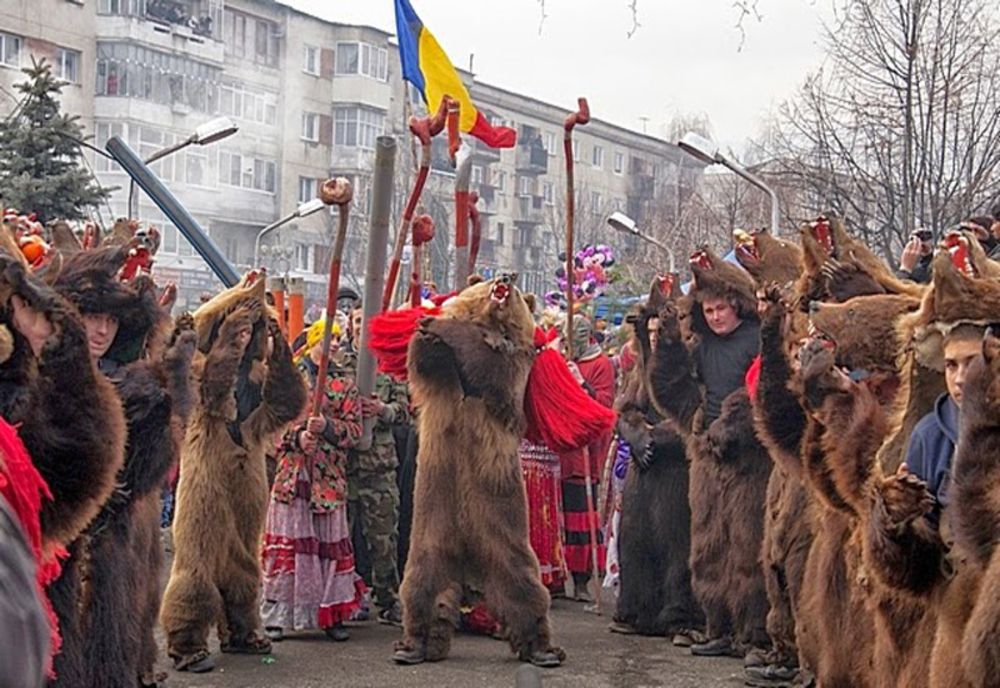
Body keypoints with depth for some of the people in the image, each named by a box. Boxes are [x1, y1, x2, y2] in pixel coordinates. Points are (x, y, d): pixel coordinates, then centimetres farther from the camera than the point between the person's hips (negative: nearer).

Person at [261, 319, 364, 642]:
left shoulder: (344, 384, 9)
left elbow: (355, 429, 4)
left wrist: (327, 427, -12)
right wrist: (297, 436, -11)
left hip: (329, 475, 1)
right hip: (292, 470, -1)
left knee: (330, 542, 2)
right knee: (285, 543, -2)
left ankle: (331, 614, 10)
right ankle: (277, 615, 4)